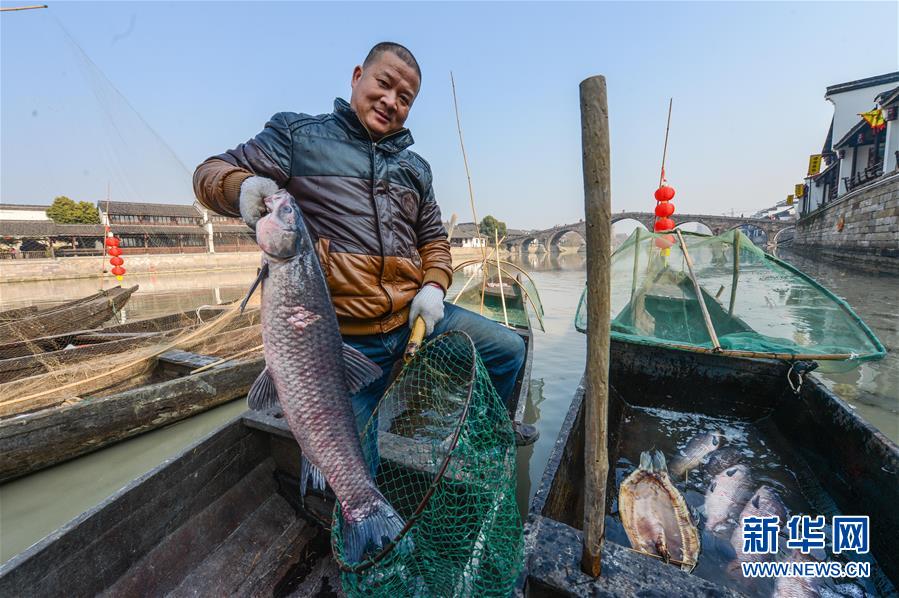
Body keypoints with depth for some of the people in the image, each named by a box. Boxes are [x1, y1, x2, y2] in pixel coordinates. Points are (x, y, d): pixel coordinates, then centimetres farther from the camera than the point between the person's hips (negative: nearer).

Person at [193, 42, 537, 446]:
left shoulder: (415, 167, 15)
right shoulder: (298, 134, 2)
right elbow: (211, 172, 3)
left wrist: (434, 286, -2)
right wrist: (243, 186, -22)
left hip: (415, 316, 5)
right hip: (345, 336, -4)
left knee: (508, 350, 12)